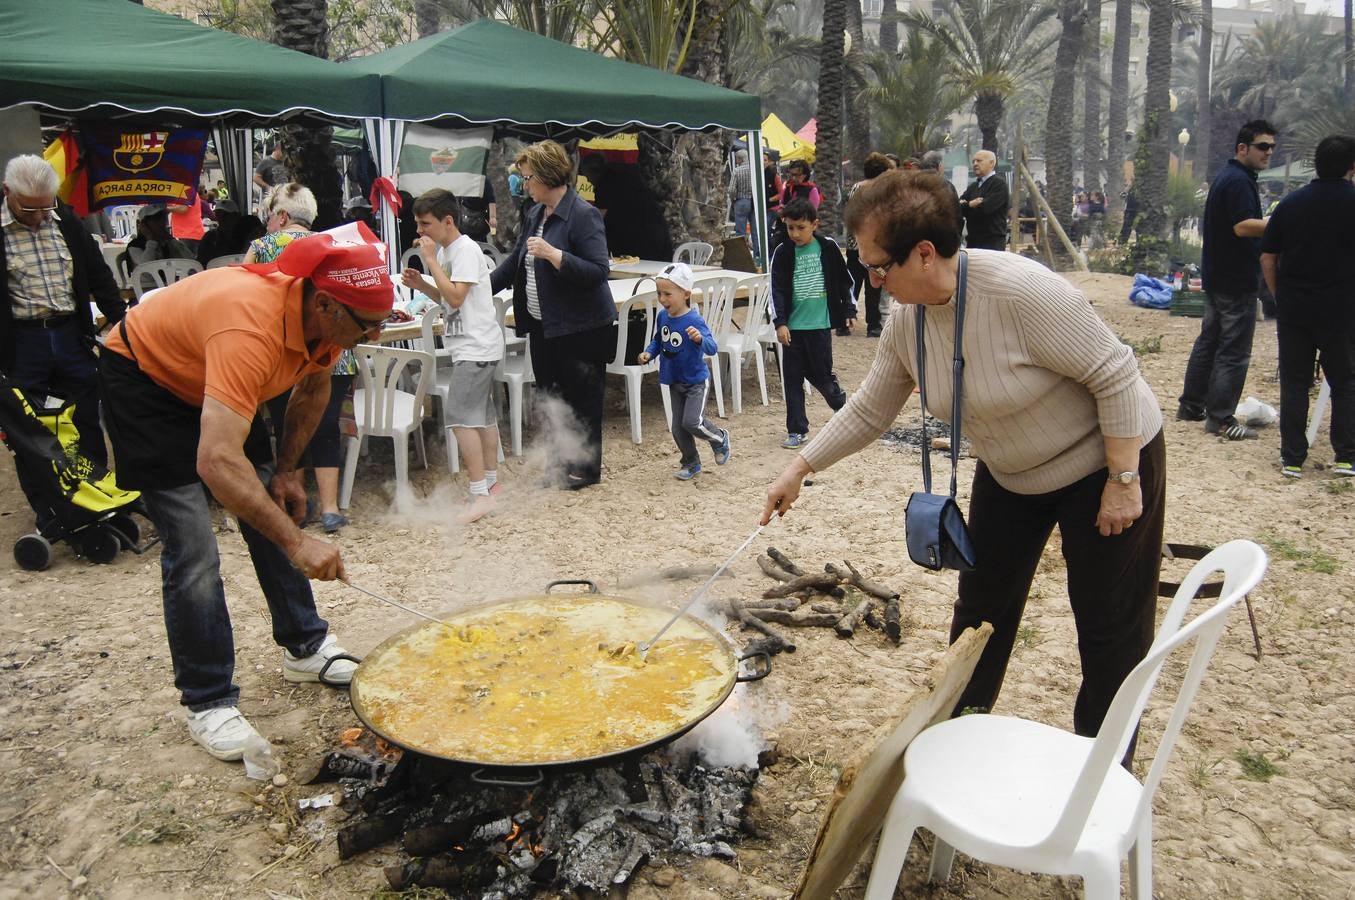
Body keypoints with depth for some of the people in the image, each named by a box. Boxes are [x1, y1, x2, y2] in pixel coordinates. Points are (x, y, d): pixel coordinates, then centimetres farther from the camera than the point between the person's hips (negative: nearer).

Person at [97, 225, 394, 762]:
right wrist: (296, 542, -48)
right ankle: (207, 702, 1)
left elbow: (313, 388, 6)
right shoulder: (252, 327, -42)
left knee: (270, 510, 7)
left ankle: (304, 648, 21)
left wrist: (286, 470, 0)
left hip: (216, 382, 8)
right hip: (144, 378, -8)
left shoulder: (327, 317, -17)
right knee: (192, 550, -12)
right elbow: (216, 462, -50)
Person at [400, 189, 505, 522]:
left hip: (476, 346, -10)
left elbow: (456, 297, -23)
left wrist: (430, 260, -18)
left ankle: (480, 495, -12)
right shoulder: (446, 251, 13)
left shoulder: (466, 250, -15)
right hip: (472, 345, 10)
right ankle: (490, 482, 26)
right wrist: (420, 283, 4)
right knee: (483, 414, 15)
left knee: (461, 416, -14)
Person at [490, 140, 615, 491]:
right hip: (544, 327, 8)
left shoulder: (583, 215, -16)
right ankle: (560, 464, 29)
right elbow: (515, 262, 19)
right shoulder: (536, 214, 10)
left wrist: (552, 254, -28)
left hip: (580, 328, -8)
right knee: (551, 397, 15)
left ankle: (586, 467, 20)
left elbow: (599, 271, -23)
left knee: (582, 399, 5)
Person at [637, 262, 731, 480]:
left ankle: (720, 438, 15)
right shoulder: (662, 316, -5)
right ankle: (691, 463, 30)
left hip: (696, 381, -6)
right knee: (678, 428, 10)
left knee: (692, 422, -16)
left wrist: (700, 339, -50)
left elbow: (712, 348, -30)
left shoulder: (694, 321, -24)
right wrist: (648, 353, -5)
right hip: (675, 381, 6)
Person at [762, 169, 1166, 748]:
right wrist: (798, 470, -5)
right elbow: (868, 411, 0)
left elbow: (1115, 375, -26)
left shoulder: (1020, 291, -33)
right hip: (1009, 474, 7)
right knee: (982, 604, 15)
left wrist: (1124, 482, -23)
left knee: (1109, 624, 4)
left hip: (1103, 461, -6)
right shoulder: (907, 320, -10)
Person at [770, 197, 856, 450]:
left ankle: (845, 407, 30)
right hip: (793, 326, 2)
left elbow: (844, 281, 7)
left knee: (821, 375, 3)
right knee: (792, 379, 4)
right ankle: (797, 430, 13)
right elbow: (777, 290, -3)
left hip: (820, 324, -2)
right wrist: (780, 322, -11)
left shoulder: (828, 247, -2)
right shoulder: (783, 252, -1)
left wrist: (849, 311, 7)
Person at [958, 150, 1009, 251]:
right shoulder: (973, 186, 20)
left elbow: (985, 207, -19)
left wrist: (965, 205, -3)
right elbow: (957, 206, 9)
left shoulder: (999, 183, -7)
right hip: (972, 241, 8)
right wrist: (970, 205, -13)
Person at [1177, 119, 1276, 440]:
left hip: (1217, 277, 10)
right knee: (1234, 351, -5)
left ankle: (1191, 406, 22)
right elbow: (1242, 226, -27)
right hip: (1236, 281, -10)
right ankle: (1220, 419, -2)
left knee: (1208, 341, 15)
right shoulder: (1239, 181, -16)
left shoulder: (1225, 177, 15)